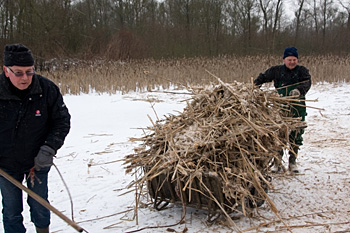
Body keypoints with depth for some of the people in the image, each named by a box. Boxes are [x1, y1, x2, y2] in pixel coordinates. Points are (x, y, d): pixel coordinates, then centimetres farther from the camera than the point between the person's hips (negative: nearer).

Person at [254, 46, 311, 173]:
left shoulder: (302, 71, 4)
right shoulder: (276, 70, 7)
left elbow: (307, 82, -14)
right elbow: (263, 77, 17)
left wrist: (299, 90, -33)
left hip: (298, 109, 0)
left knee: (296, 135, 4)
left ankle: (292, 162, 18)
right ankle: (277, 162, 10)